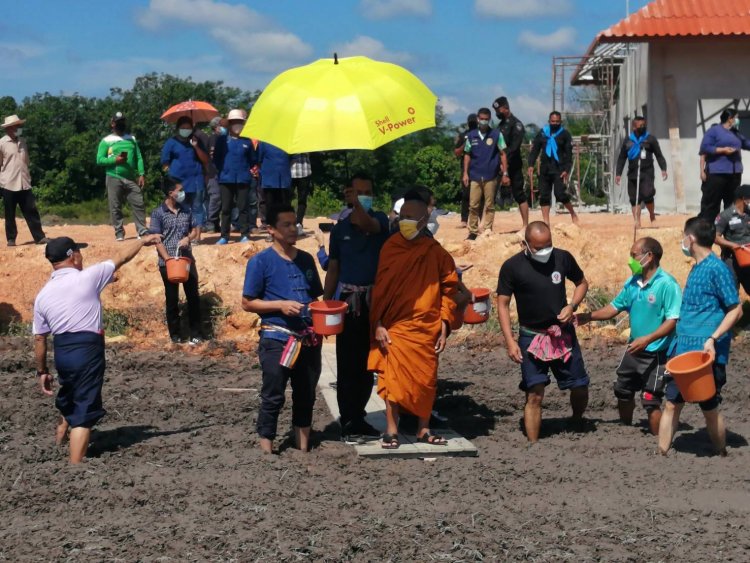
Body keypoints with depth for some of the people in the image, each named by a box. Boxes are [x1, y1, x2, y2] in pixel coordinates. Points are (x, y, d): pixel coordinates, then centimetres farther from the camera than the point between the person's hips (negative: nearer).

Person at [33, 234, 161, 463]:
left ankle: (58, 449, 43)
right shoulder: (86, 278, -9)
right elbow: (121, 258, 2)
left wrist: (42, 371, 16)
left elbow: (39, 338, 7)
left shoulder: (42, 295, 5)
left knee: (68, 403, 28)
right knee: (83, 413, -3)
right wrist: (144, 240, 17)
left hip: (61, 352, 6)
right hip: (87, 350, -6)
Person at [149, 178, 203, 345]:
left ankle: (195, 334, 11)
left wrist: (188, 238, -9)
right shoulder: (158, 213, -7)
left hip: (187, 259, 4)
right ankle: (174, 334, 16)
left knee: (193, 296, 3)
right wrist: (167, 258, -19)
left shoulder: (186, 210, 6)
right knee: (172, 299, 5)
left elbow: (195, 230, 14)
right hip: (168, 262, -4)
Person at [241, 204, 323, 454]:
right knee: (272, 398, -2)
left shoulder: (306, 260, 11)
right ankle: (266, 452, 4)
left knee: (306, 397, 12)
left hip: (309, 339, 6)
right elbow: (248, 302, -5)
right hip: (277, 339, -5)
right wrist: (280, 305, -17)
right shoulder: (261, 262, -4)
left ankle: (304, 451, 22)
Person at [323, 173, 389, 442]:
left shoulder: (380, 219, 1)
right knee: (347, 364, -2)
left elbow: (369, 225, -26)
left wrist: (358, 204, -44)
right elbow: (333, 271, 11)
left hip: (375, 301, 0)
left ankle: (358, 417, 20)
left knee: (367, 364, 9)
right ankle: (348, 423, 2)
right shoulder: (340, 229, 6)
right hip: (348, 301, 0)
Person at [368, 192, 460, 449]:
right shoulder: (390, 248, -1)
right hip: (395, 328, -1)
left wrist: (444, 326, 1)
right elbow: (380, 288, 0)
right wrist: (378, 324, -5)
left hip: (427, 329, 2)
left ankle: (424, 430, 21)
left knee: (426, 380, 9)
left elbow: (448, 289, 5)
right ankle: (391, 431, 6)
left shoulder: (436, 253, 1)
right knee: (393, 378, -3)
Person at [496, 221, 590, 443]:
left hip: (563, 334, 3)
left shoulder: (563, 258, -3)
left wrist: (572, 306, -7)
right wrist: (510, 342, -13)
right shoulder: (512, 266, -10)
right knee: (534, 394, -5)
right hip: (531, 337, -2)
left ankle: (577, 422, 36)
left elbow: (582, 283, 13)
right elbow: (502, 304, -6)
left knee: (580, 387, 6)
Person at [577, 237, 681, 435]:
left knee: (650, 401, -7)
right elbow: (615, 307, 11)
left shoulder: (667, 284, -20)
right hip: (634, 349, 8)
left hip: (656, 354, -8)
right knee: (623, 392, 22)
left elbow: (672, 321, -24)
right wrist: (589, 317, 2)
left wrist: (647, 339, -31)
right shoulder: (633, 282, 3)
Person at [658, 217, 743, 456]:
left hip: (707, 354, -8)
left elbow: (736, 310, -14)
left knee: (710, 409, 4)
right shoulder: (697, 268, 13)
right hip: (683, 350, 8)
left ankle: (722, 457, 21)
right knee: (672, 404, 6)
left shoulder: (717, 269, -13)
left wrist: (713, 339, -24)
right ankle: (662, 455, 11)